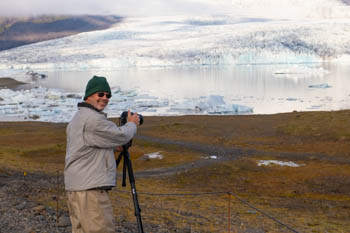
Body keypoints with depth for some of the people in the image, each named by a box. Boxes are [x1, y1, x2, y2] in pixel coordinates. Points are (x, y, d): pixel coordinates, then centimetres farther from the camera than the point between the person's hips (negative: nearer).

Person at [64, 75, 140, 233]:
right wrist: (132, 124, 11)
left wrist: (112, 148, 19)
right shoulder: (93, 119, -14)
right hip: (90, 189, -11)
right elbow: (120, 136, -8)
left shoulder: (76, 118, 19)